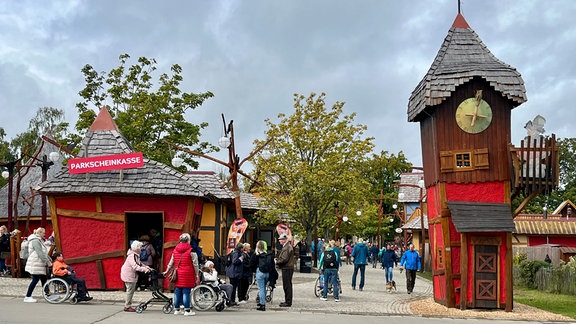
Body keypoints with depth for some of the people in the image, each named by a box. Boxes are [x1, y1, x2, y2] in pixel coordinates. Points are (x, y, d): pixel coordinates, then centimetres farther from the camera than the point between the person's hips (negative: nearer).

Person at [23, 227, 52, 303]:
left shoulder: (40, 241, 18)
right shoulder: (35, 241, -14)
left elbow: (45, 253, 20)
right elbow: (40, 254, -20)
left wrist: (50, 260, 13)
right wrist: (48, 262, -19)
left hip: (40, 265, 10)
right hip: (35, 265, -10)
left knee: (44, 279, 8)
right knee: (35, 280, -6)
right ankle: (27, 297, 1)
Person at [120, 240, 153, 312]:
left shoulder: (136, 255, 10)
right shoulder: (131, 256, -23)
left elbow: (139, 264, 18)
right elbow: (135, 266, -33)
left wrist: (147, 267, 6)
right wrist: (144, 269, -36)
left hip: (132, 275, 10)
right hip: (129, 275, -10)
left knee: (131, 290, 15)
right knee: (130, 290, -6)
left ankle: (127, 305, 23)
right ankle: (127, 306, 1)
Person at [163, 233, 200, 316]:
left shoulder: (175, 250, 9)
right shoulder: (191, 251, -7)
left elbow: (171, 262, 17)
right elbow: (195, 264, -7)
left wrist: (167, 271, 30)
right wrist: (197, 275, -1)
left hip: (178, 274, 5)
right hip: (187, 275, -5)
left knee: (177, 292, 11)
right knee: (186, 292, -3)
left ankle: (177, 310, 18)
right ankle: (187, 310, -1)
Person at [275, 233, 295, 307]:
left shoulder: (287, 247, -17)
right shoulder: (286, 246, 17)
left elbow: (284, 259, -22)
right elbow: (282, 257, 24)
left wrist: (276, 261, -8)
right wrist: (277, 259, 7)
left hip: (287, 269, -11)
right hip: (287, 268, 11)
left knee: (287, 285, -7)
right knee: (287, 285, 15)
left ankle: (288, 302, -3)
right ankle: (287, 301, 22)